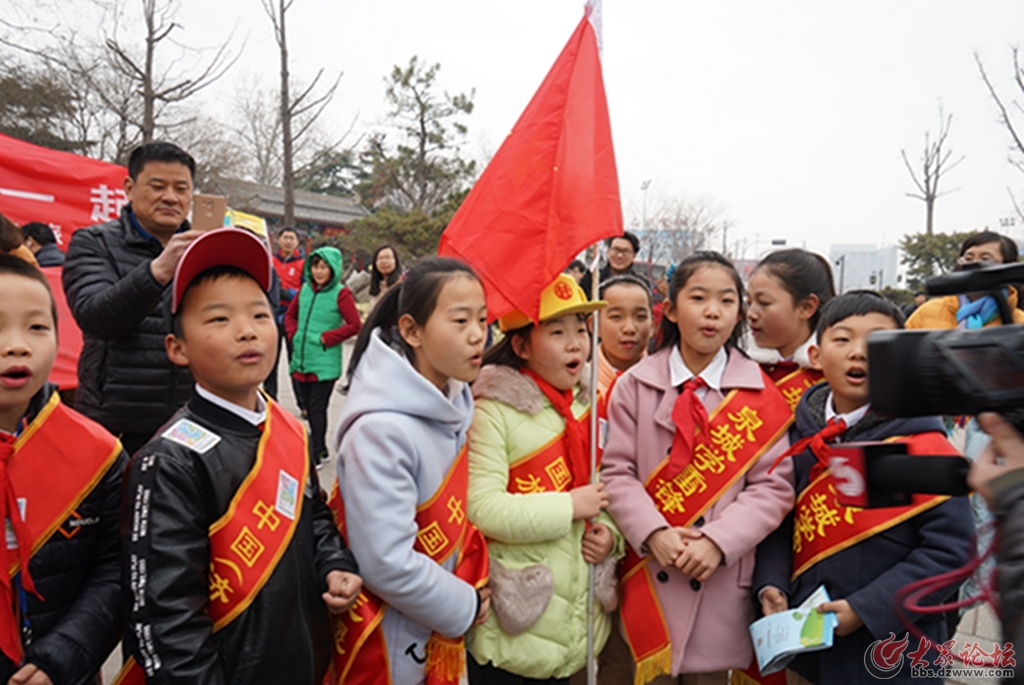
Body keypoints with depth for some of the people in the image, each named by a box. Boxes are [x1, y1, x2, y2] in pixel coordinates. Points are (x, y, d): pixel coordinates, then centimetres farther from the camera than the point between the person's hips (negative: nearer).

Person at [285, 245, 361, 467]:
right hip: (301, 360, 6)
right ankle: (321, 448, 29)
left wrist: (325, 338, -12)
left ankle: (316, 454, 10)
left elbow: (355, 325, -11)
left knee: (317, 408, -2)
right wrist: (294, 335, 4)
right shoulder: (305, 289, 7)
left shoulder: (340, 293, -8)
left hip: (325, 363, -6)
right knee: (307, 407, 14)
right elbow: (290, 315, 21)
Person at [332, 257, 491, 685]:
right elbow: (387, 563, -27)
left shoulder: (457, 402, -2)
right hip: (389, 640, -7)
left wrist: (471, 592, -1)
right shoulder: (382, 430, -26)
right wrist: (465, 606, -13)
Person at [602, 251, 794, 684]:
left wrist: (717, 541, -17)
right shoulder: (636, 384, -1)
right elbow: (618, 471, -3)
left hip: (722, 580, 0)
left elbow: (772, 486, -6)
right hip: (649, 572, 1)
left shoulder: (761, 395, -3)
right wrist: (654, 533, -17)